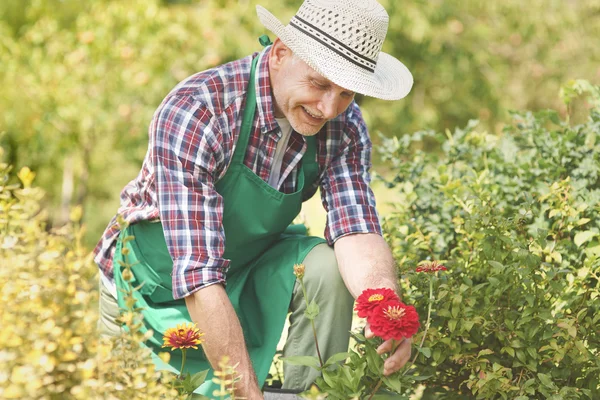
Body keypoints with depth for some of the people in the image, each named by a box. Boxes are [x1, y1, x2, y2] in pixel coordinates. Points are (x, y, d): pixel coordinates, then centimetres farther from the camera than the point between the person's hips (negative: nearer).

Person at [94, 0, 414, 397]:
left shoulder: (344, 124, -15)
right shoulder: (193, 114, -34)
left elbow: (356, 231, -23)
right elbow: (198, 276, -39)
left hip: (249, 267, 3)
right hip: (163, 281, -3)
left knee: (327, 267, -23)